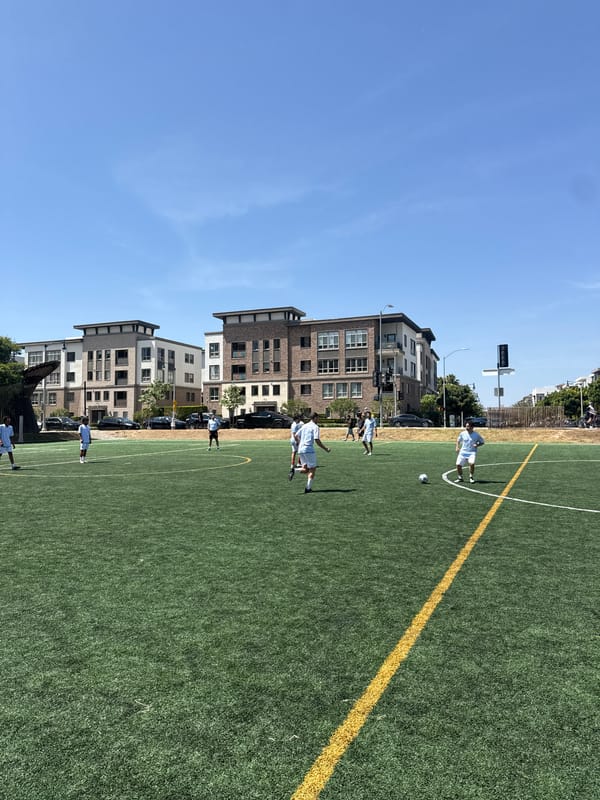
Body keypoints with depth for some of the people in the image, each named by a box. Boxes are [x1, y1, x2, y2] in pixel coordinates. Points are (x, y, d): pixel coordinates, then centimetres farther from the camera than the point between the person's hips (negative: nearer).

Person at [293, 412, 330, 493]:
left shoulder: (304, 426, 16)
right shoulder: (315, 427, -5)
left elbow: (296, 436, 17)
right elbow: (317, 440, -14)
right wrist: (326, 449, -7)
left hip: (301, 450, 7)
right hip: (309, 450, -7)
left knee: (306, 469, 15)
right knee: (313, 469, 5)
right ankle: (308, 488, 0)